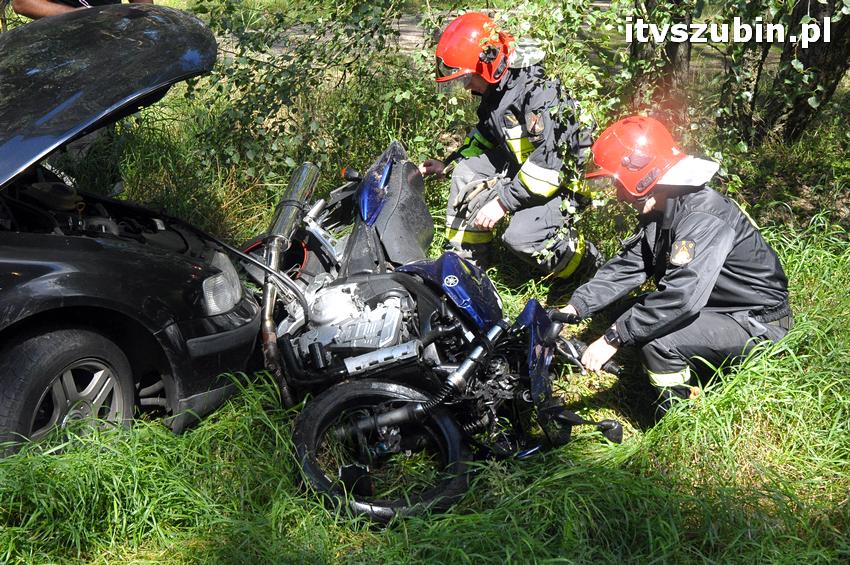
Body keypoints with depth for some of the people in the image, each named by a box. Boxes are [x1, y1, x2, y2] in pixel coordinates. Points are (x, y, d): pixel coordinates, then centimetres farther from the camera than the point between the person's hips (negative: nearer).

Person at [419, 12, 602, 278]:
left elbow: (550, 160, -34)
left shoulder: (538, 92, -29)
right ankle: (461, 259, 8)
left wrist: (503, 202, -32)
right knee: (466, 173, -1)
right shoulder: (494, 92, 2)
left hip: (565, 179, -9)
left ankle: (586, 261, 0)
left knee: (520, 235, -27)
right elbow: (485, 137, 19)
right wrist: (447, 165, 10)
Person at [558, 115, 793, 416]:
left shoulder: (703, 217, -29)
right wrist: (574, 308, -13)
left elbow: (682, 296, -39)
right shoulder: (659, 210, 2)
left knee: (658, 341, -26)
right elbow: (626, 266, -1)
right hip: (718, 307, 10)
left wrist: (613, 339, -37)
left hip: (759, 325, -9)